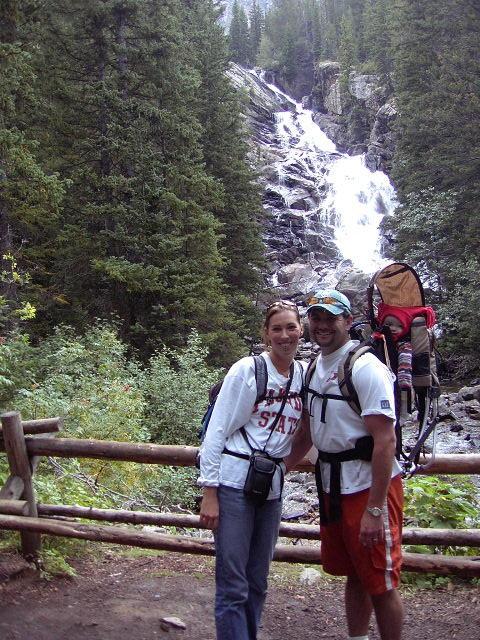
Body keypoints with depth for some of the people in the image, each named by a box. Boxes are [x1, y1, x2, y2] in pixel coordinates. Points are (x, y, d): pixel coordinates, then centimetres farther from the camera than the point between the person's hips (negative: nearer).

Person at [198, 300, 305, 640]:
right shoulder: (248, 370, -9)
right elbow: (216, 432, -9)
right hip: (234, 485, -5)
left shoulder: (304, 375, 5)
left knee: (257, 583, 15)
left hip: (272, 488, 5)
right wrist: (209, 492, -12)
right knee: (233, 586, -1)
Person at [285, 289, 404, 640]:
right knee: (353, 575, 20)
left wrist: (375, 509, -23)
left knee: (380, 583, 4)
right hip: (332, 486, 8)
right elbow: (307, 431, 18)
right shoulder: (314, 368, 8)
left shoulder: (366, 368, -16)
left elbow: (385, 441, -21)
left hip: (370, 487, -7)